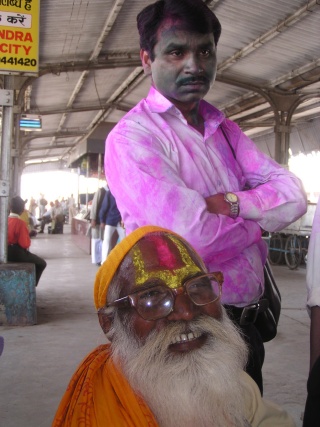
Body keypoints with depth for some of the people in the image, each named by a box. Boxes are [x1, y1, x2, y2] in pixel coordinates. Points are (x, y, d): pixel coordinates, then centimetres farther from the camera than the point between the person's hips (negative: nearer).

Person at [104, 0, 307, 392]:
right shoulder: (132, 136, -15)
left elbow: (294, 197, -1)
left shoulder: (223, 129, 9)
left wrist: (231, 203, -18)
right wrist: (256, 223, -8)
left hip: (245, 325, 7)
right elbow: (194, 238, -27)